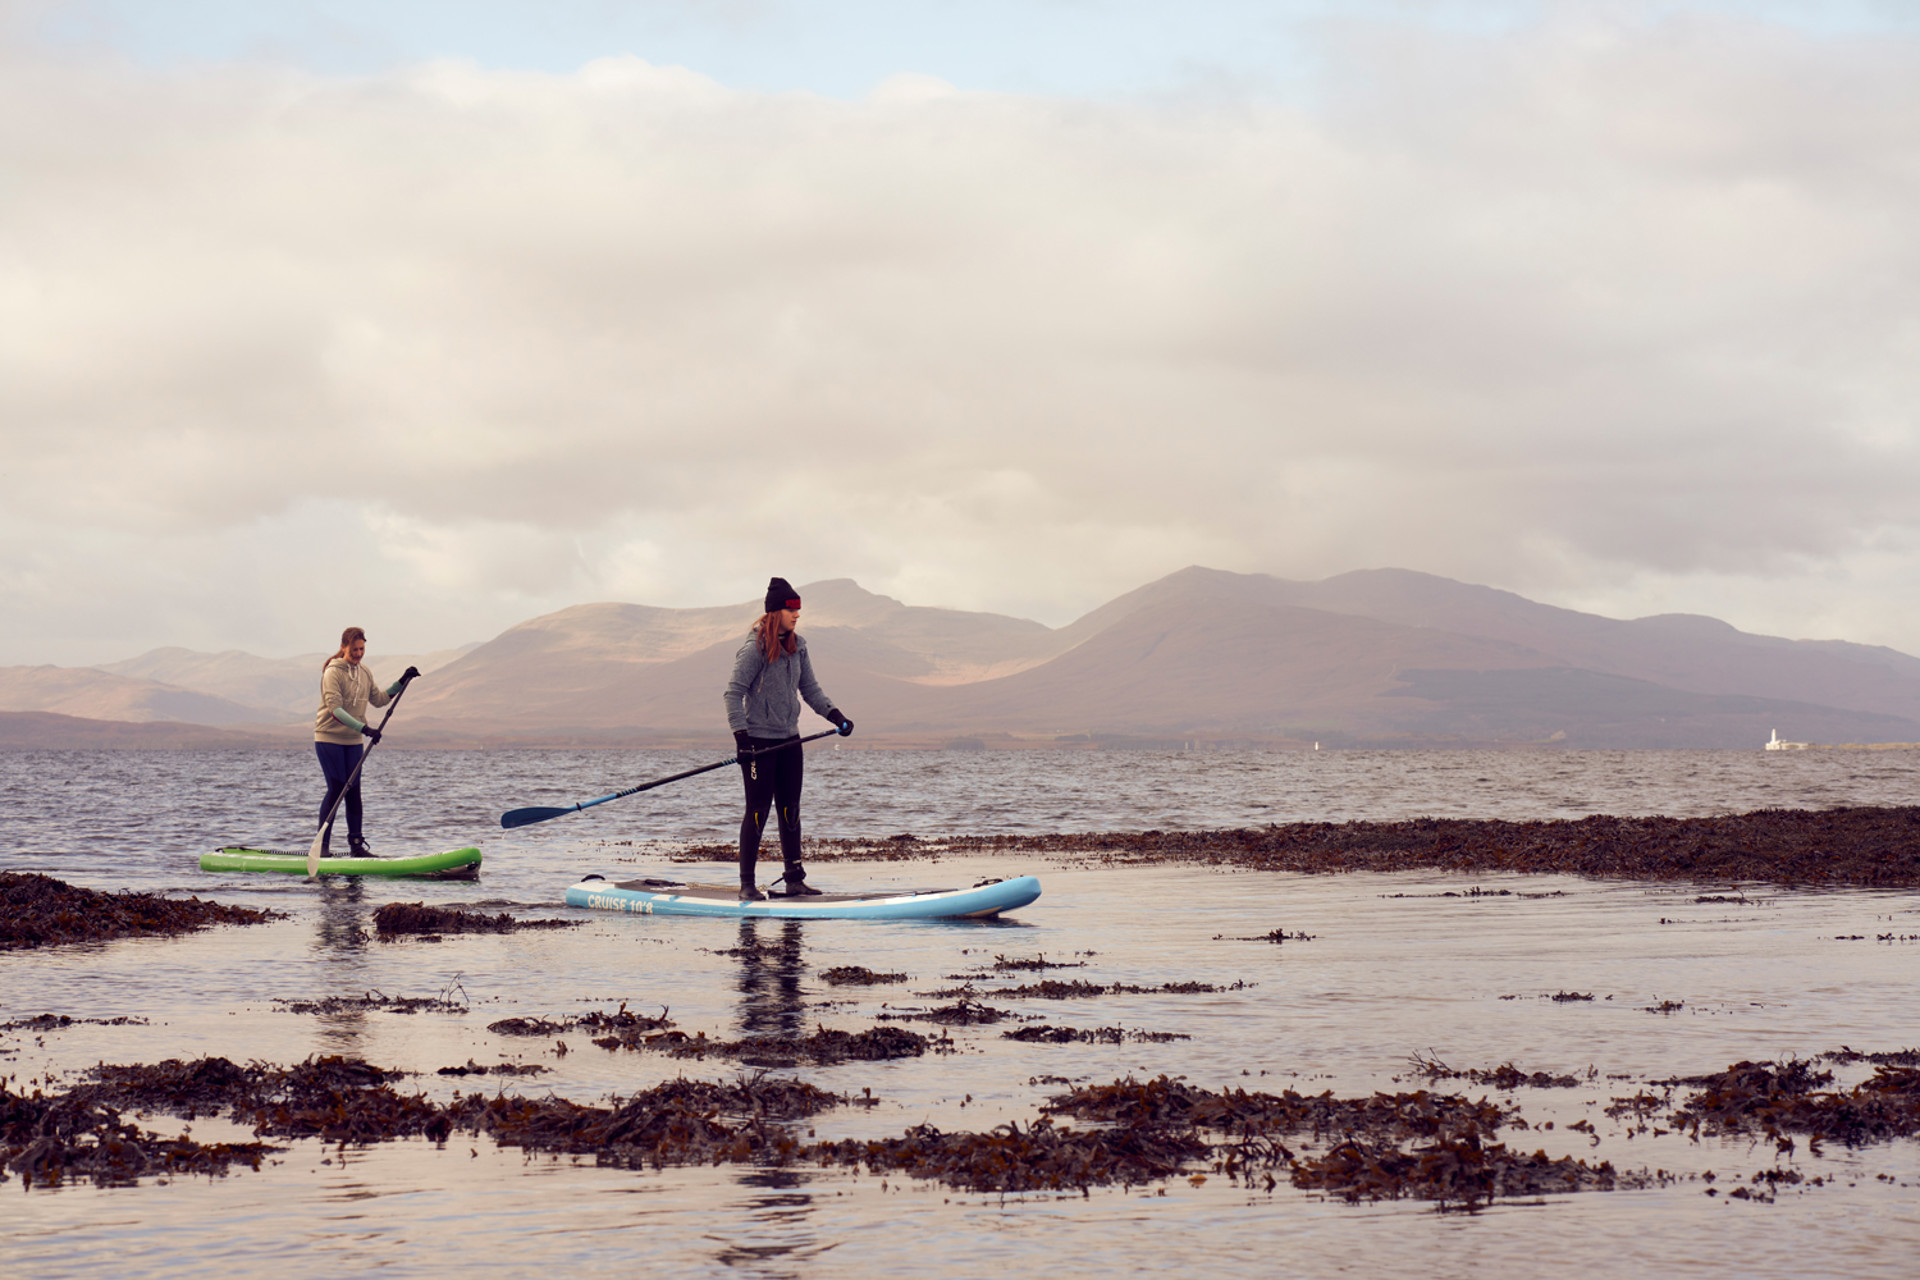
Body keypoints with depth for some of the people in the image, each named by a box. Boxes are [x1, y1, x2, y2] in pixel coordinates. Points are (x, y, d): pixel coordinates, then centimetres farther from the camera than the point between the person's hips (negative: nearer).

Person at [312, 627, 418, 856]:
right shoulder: (333, 672, -14)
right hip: (329, 737, -6)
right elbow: (334, 709, -24)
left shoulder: (365, 673, 9)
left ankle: (356, 844, 8)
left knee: (353, 790, 5)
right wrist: (363, 728, -32)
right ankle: (322, 845, -2)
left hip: (353, 741, 6)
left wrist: (402, 682, 11)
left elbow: (379, 699, 19)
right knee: (336, 790, -8)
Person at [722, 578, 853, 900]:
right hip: (758, 740, -7)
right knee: (758, 811, -5)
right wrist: (741, 735, -21)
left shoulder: (798, 646, 8)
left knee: (790, 811, 9)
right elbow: (734, 692, -15)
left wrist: (835, 715, 2)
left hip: (789, 740, 7)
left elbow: (809, 688, 15)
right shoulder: (755, 647, -13)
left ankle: (794, 880, 15)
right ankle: (747, 885, 1)